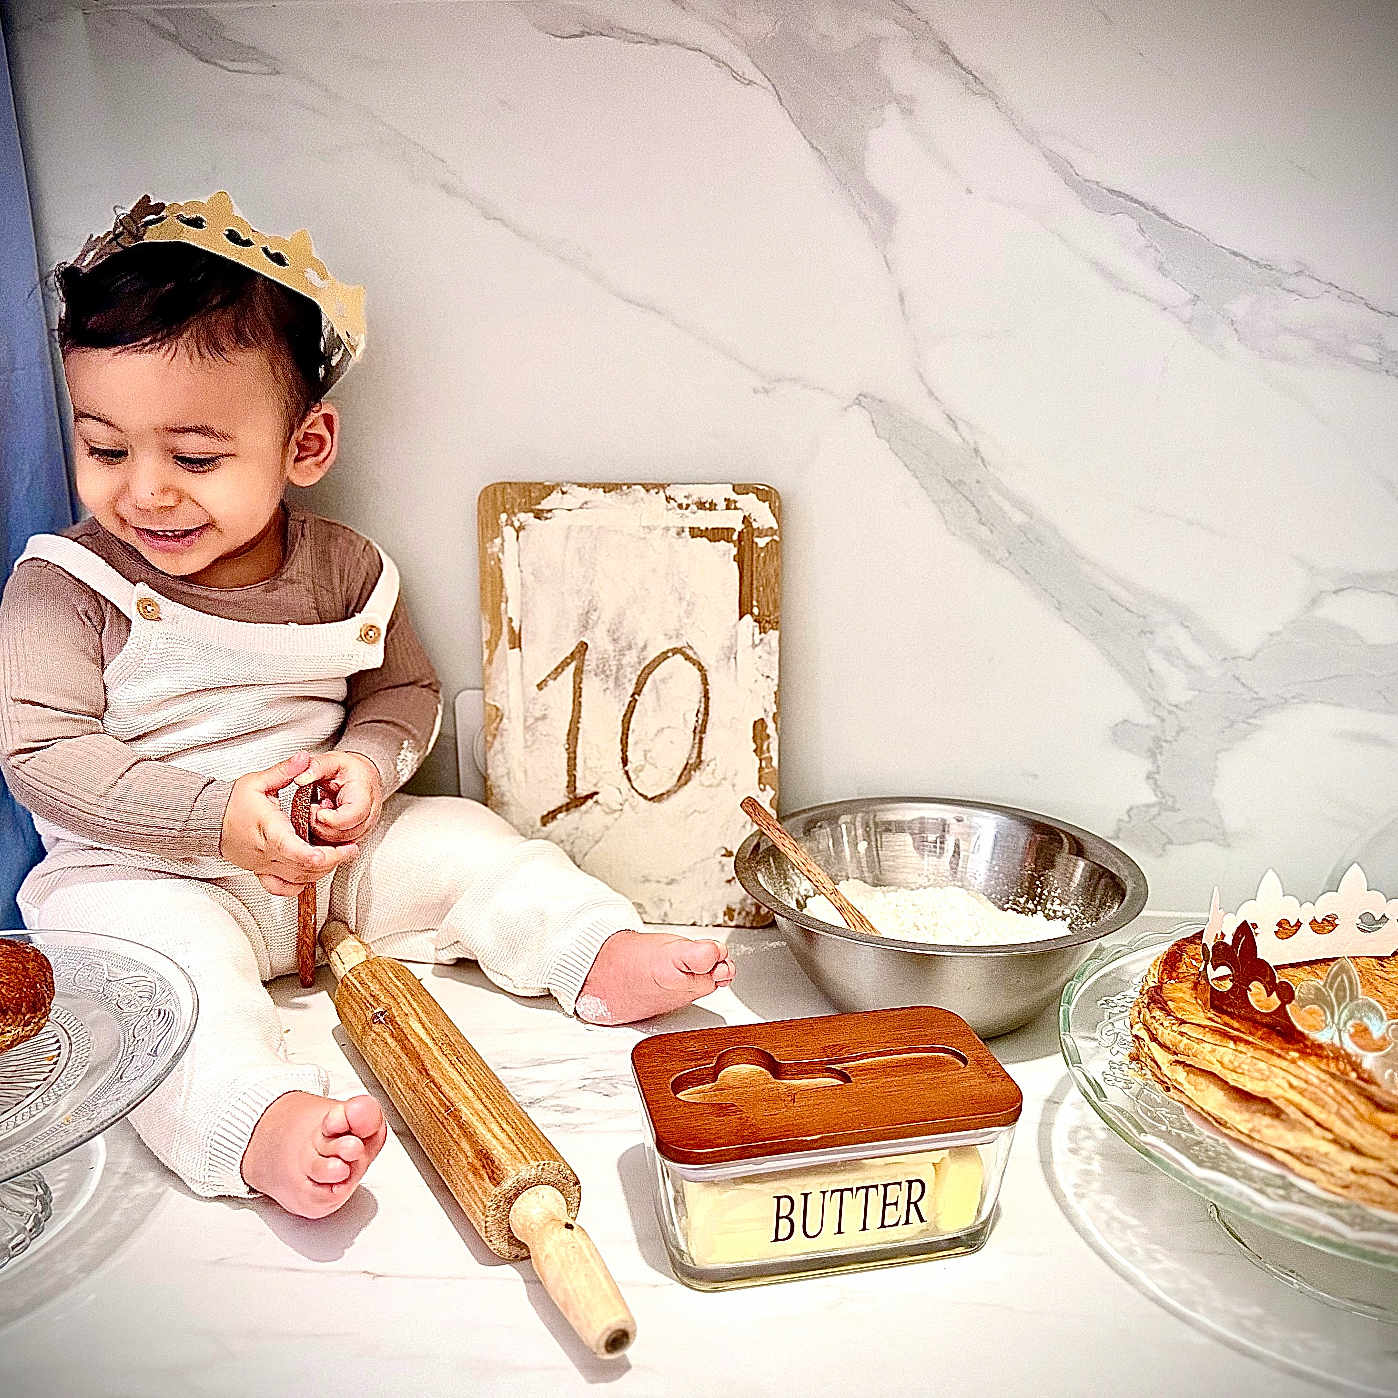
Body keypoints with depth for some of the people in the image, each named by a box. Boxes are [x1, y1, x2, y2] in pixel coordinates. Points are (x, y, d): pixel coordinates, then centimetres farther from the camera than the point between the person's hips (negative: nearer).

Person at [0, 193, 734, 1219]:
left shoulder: (342, 569, -2)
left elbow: (404, 688, 9)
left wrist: (371, 762, -14)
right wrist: (217, 817, -25)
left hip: (326, 855, 4)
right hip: (140, 873, -3)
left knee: (464, 844, -8)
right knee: (163, 953, -33)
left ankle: (598, 956, -6)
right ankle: (262, 1123, -46)